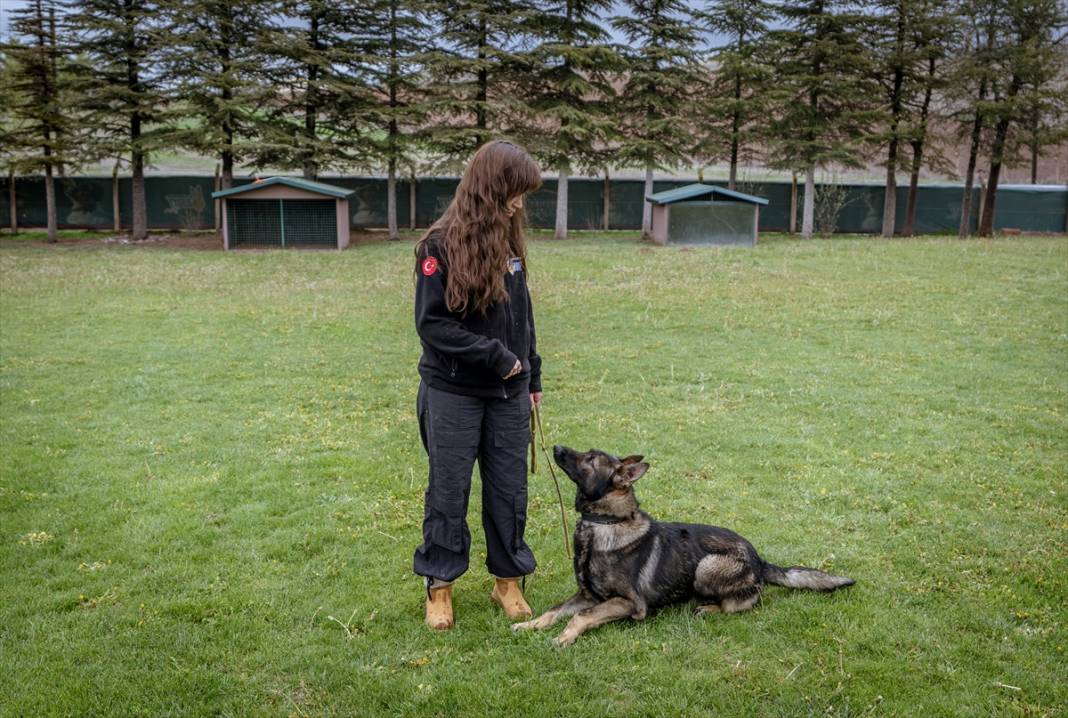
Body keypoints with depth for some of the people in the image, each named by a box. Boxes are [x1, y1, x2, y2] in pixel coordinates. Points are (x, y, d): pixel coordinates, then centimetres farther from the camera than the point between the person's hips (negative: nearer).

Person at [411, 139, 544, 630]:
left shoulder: (508, 241, 6)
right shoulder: (440, 245, -13)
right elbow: (432, 323, -16)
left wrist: (531, 375, 15)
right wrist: (497, 357, -16)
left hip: (508, 393, 5)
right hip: (453, 393, -5)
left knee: (509, 489, 11)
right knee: (448, 492, 6)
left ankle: (508, 580, 27)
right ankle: (439, 585, 21)